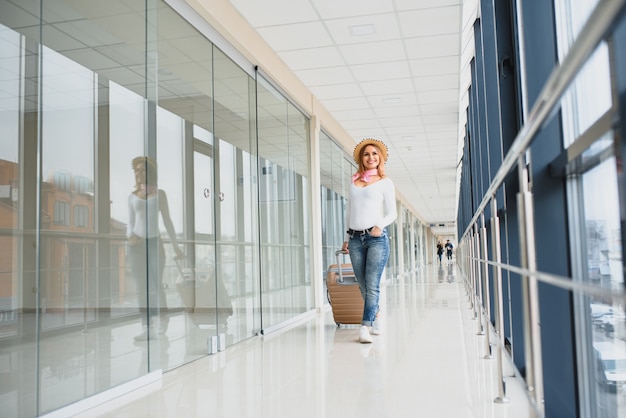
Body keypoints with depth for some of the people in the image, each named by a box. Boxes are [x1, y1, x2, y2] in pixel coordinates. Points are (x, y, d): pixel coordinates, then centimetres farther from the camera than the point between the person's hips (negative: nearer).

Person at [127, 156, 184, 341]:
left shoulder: (159, 194, 5)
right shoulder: (132, 196, 11)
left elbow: (167, 221, 5)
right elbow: (130, 222, 13)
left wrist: (176, 246, 2)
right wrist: (130, 236, -9)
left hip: (154, 242, -2)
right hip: (137, 244, 2)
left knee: (156, 284, -5)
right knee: (142, 287, 1)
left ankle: (163, 316, 20)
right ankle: (147, 327, 5)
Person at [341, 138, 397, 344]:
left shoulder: (385, 182, 4)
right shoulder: (354, 181, 15)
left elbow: (392, 213, 1)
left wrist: (380, 225, -18)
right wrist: (347, 237, 17)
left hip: (376, 238, -4)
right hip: (355, 238, 4)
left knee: (372, 286, -11)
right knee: (363, 287, 6)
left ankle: (365, 327, -10)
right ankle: (376, 318, 22)